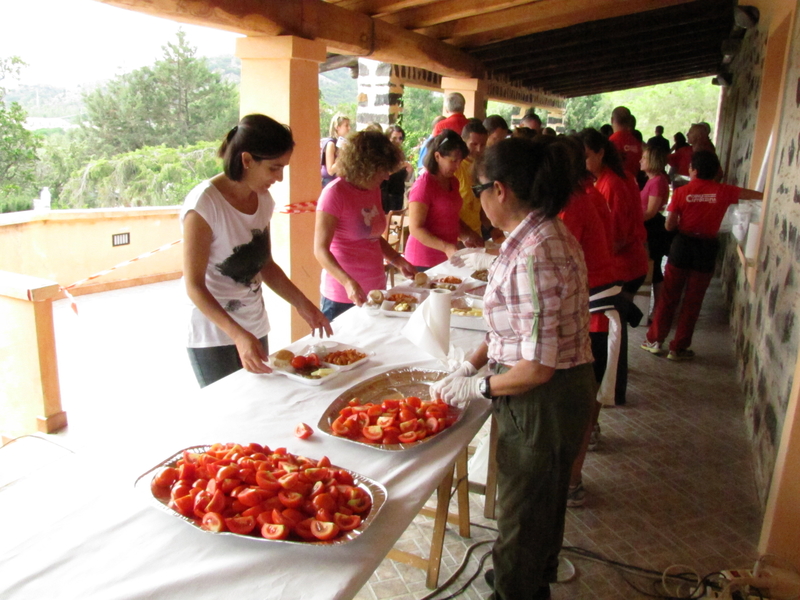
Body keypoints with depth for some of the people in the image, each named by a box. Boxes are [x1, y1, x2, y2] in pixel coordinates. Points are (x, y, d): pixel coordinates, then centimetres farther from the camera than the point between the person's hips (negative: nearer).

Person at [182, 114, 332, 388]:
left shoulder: (263, 199, 2)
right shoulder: (204, 204, -19)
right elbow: (194, 286, -19)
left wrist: (302, 304, -1)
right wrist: (238, 335, -30)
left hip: (255, 329, 6)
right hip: (215, 336, -6)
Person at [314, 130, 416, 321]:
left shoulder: (374, 190, 9)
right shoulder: (335, 193, -14)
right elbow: (320, 250, -19)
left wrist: (398, 260, 7)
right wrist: (348, 282, -33)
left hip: (376, 289, 7)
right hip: (344, 296, -7)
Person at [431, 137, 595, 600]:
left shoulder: (532, 256, -29)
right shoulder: (549, 233, 3)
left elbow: (537, 367, -28)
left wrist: (479, 387, -14)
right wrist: (472, 364, 6)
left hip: (544, 401, -10)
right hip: (567, 389, 10)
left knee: (523, 508, 15)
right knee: (544, 498, 30)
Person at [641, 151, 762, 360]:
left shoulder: (682, 192, -9)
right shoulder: (723, 192, -4)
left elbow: (669, 225, -9)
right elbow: (758, 195, 9)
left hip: (682, 246, -1)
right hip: (706, 250, 1)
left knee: (669, 297, 11)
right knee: (692, 301, 8)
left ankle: (654, 340, 18)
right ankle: (679, 348, 15)